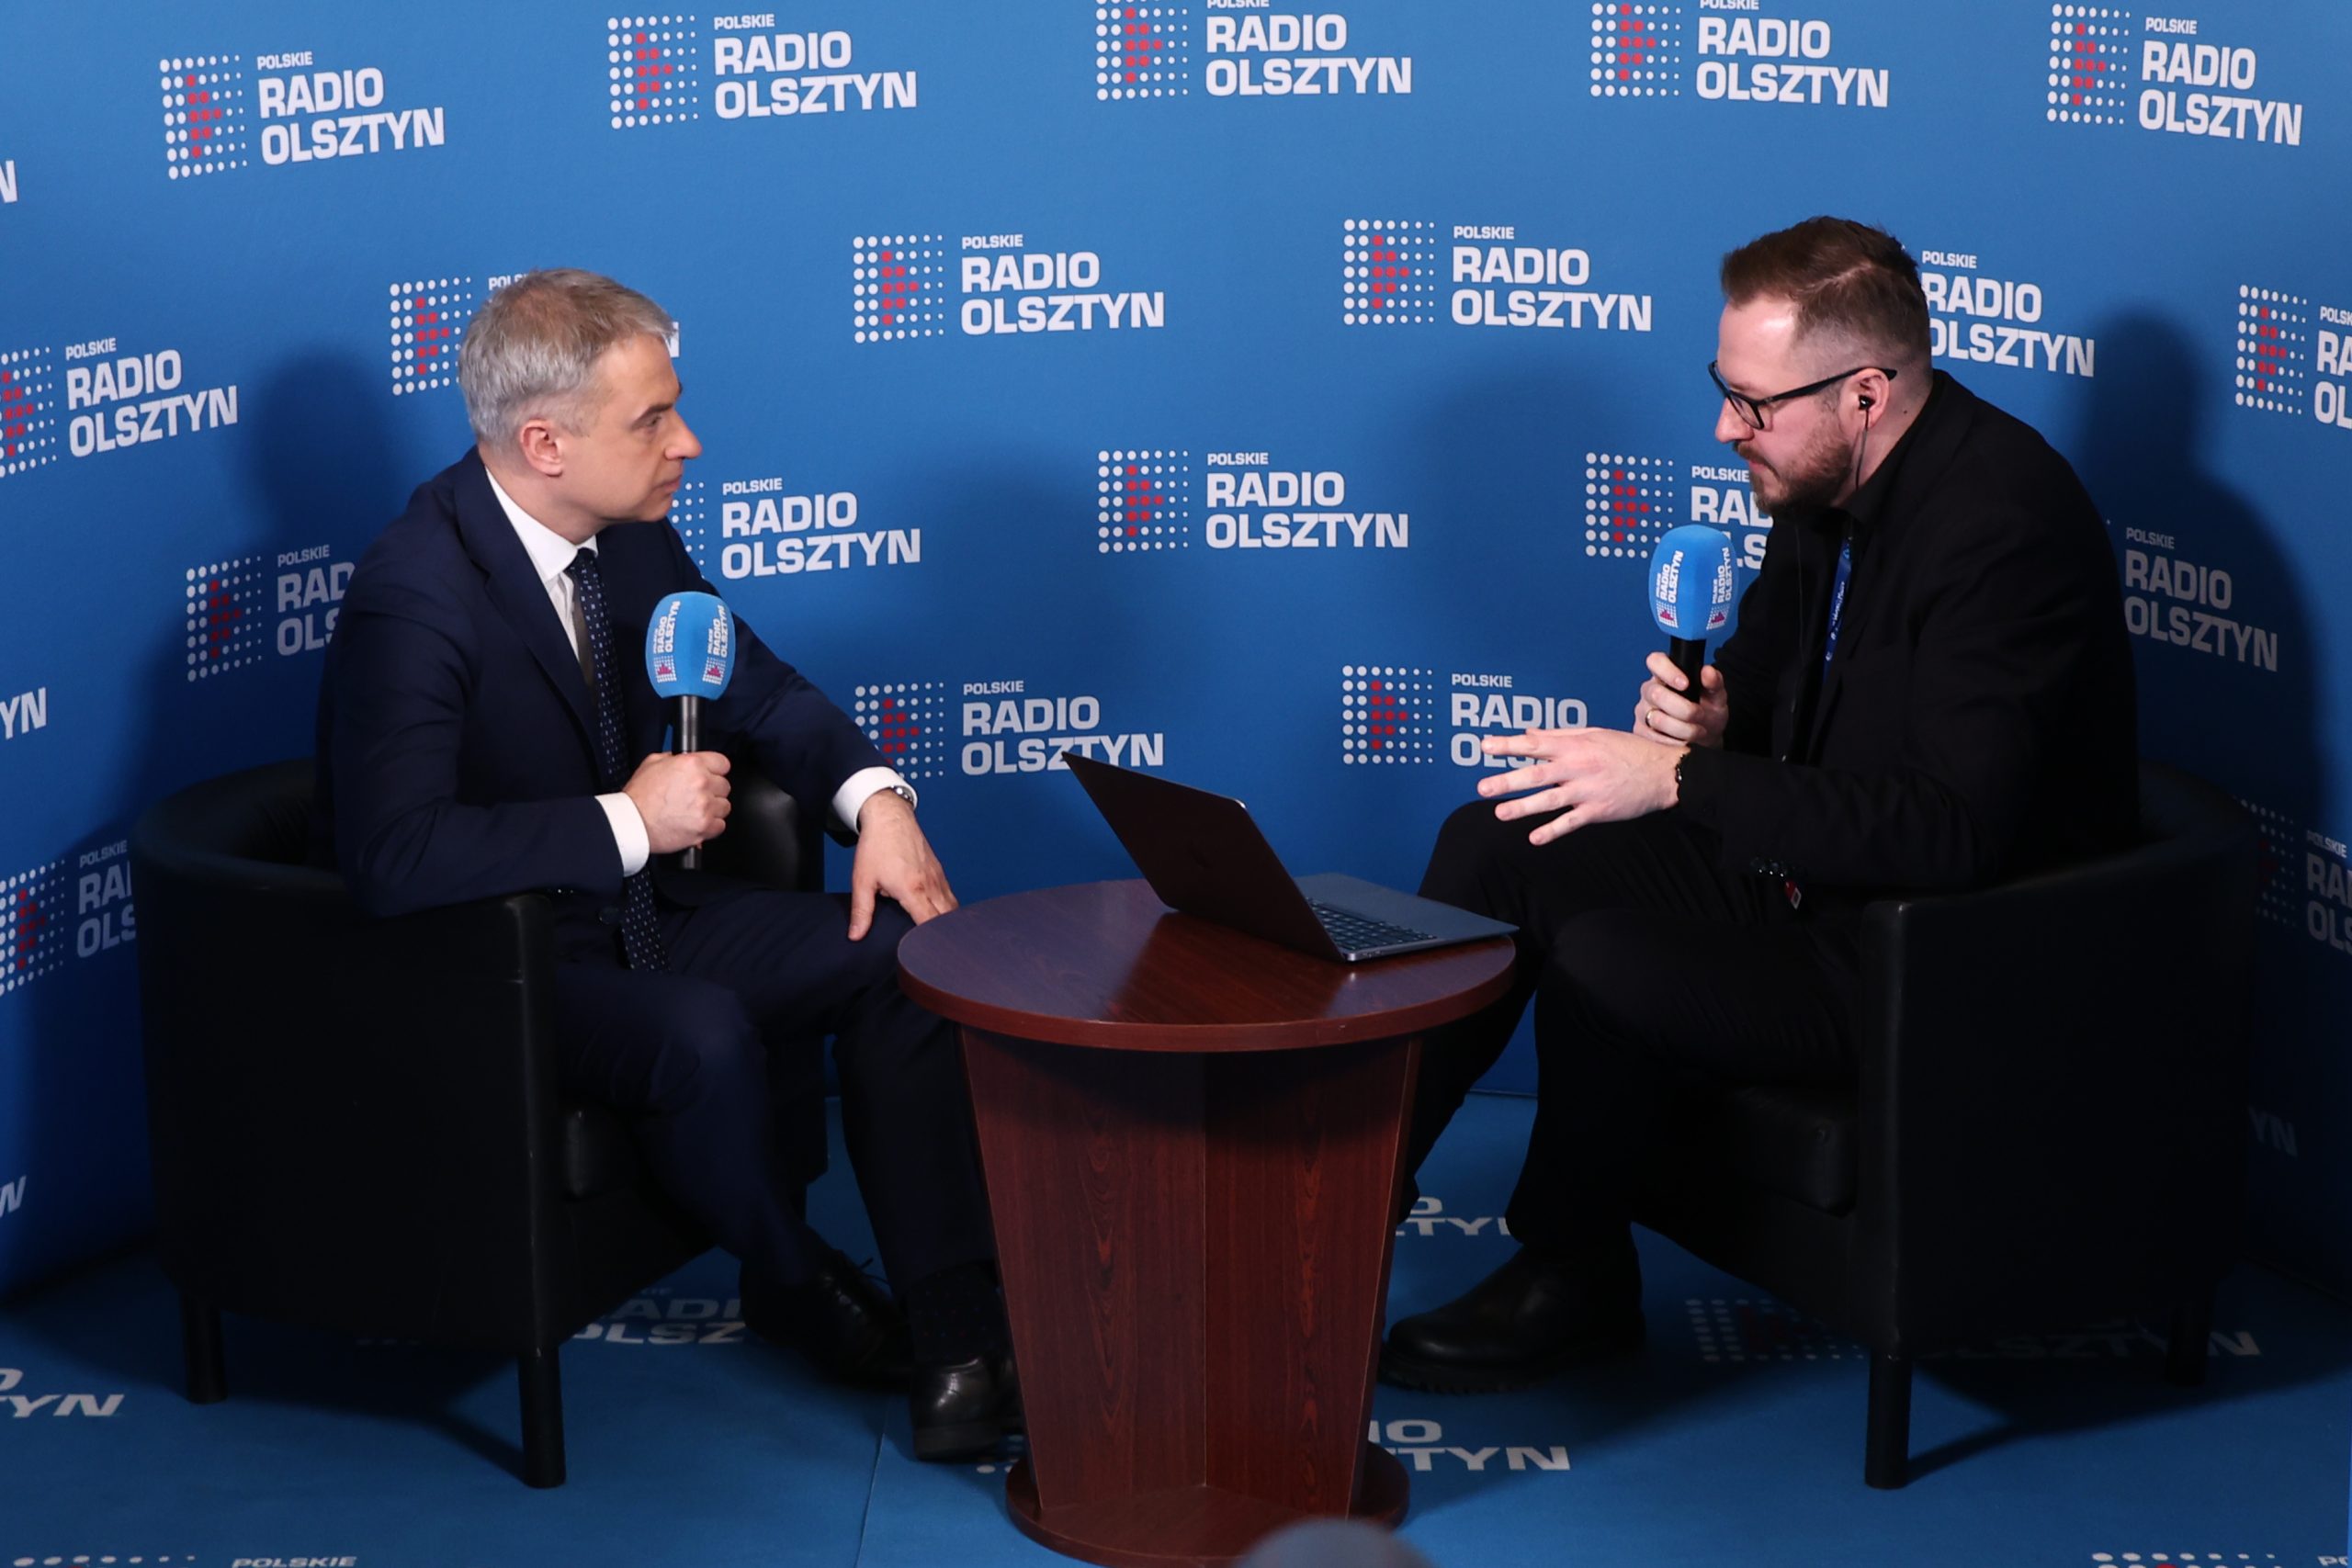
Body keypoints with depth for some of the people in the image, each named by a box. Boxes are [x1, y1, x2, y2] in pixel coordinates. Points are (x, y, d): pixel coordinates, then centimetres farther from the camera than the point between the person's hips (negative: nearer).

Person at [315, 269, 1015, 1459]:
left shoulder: (632, 535, -1)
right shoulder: (414, 591, -25)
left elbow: (755, 689, 14)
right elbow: (393, 857, -35)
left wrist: (874, 799, -6)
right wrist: (630, 821, -30)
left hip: (632, 910, 8)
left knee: (891, 949, -8)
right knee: (704, 1033, -33)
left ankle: (955, 1337, -10)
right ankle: (792, 1284, -3)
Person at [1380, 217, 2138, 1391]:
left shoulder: (2003, 521, -26)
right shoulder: (1824, 479, 2)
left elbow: (1954, 831, -32)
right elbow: (1763, 662, 20)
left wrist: (1679, 779, -30)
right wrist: (1702, 710, -6)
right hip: (1805, 866, 10)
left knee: (1601, 958, -26)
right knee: (1500, 850, 0)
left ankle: (1571, 1282, -1)